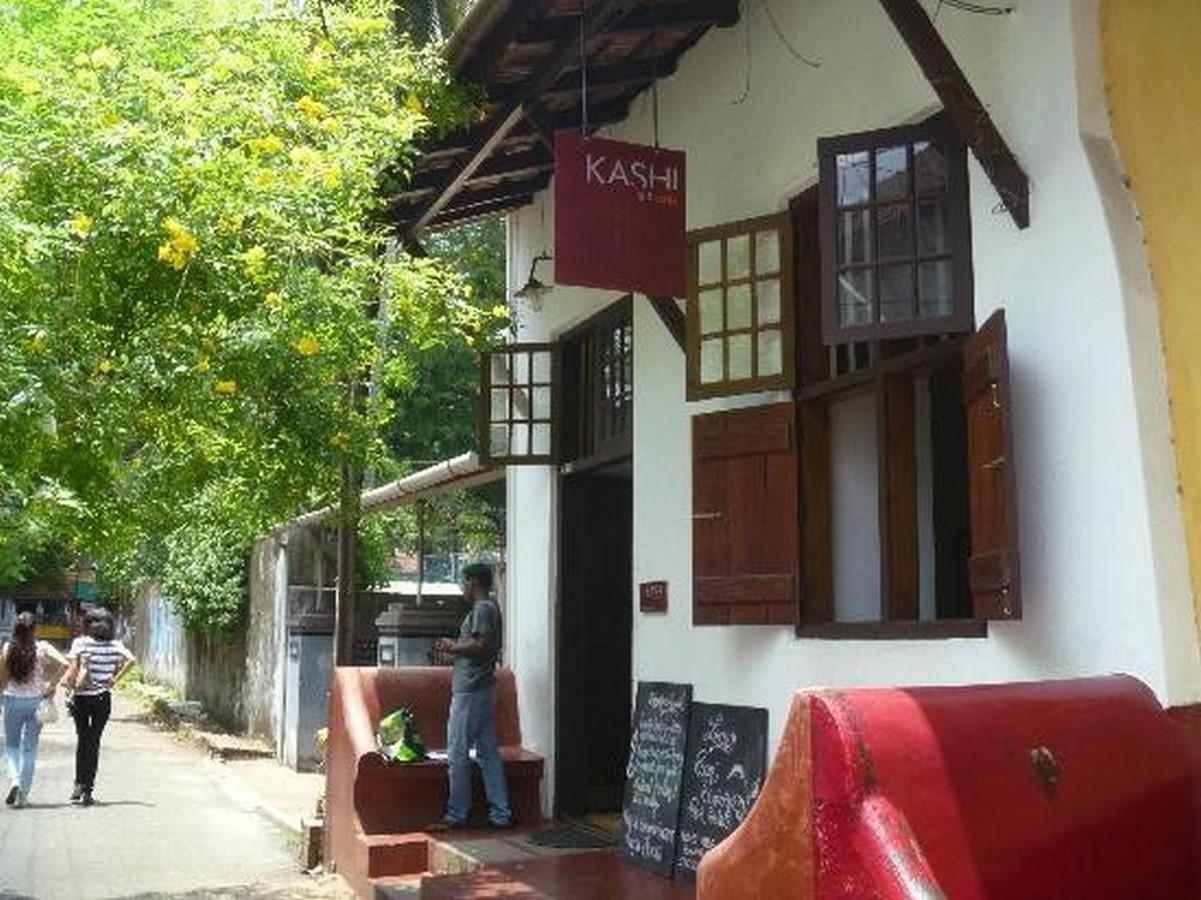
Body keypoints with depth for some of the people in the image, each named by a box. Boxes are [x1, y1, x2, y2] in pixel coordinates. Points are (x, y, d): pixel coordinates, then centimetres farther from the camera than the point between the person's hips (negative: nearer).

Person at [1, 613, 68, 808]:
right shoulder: (42, 647, -7)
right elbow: (64, 664, -17)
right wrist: (53, 684, -6)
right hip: (35, 700, 0)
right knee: (29, 748, 8)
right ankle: (23, 794, 9)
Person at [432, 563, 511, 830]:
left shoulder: (482, 609, -13)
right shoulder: (491, 608, 18)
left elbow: (481, 645, -24)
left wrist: (454, 647, -9)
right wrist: (456, 647, 14)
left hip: (469, 691, -10)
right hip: (484, 689, 10)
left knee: (458, 753, -4)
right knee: (488, 753, 9)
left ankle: (457, 814, 1)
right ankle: (500, 813, 11)